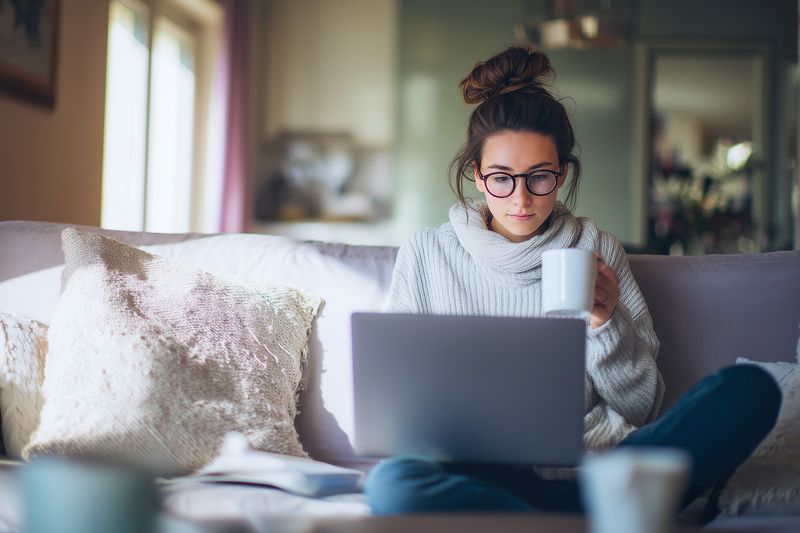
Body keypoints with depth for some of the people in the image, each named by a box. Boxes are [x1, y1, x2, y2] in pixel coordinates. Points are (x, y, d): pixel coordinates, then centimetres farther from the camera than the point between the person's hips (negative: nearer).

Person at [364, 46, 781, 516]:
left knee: (751, 388, -22)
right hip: (489, 472, -1)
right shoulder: (426, 255, 9)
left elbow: (641, 408, 13)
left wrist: (606, 325, -5)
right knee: (393, 481, -35)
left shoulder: (597, 251, 12)